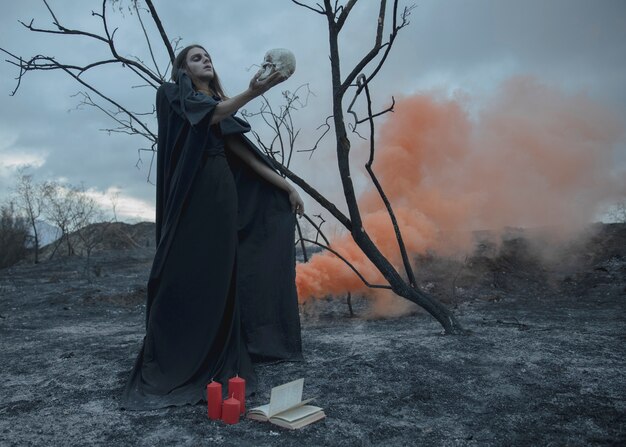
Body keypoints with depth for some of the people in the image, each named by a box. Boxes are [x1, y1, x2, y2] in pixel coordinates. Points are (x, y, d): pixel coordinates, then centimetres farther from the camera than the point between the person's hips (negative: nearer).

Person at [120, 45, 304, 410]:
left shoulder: (222, 104, 25)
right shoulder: (172, 93, 6)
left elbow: (244, 152, 18)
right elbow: (211, 115, -14)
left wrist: (286, 186, 13)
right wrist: (251, 93, -32)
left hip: (223, 193, 7)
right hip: (192, 190, -7)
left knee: (220, 275, 4)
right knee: (185, 273, -11)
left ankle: (218, 362, 12)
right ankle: (164, 368, -4)